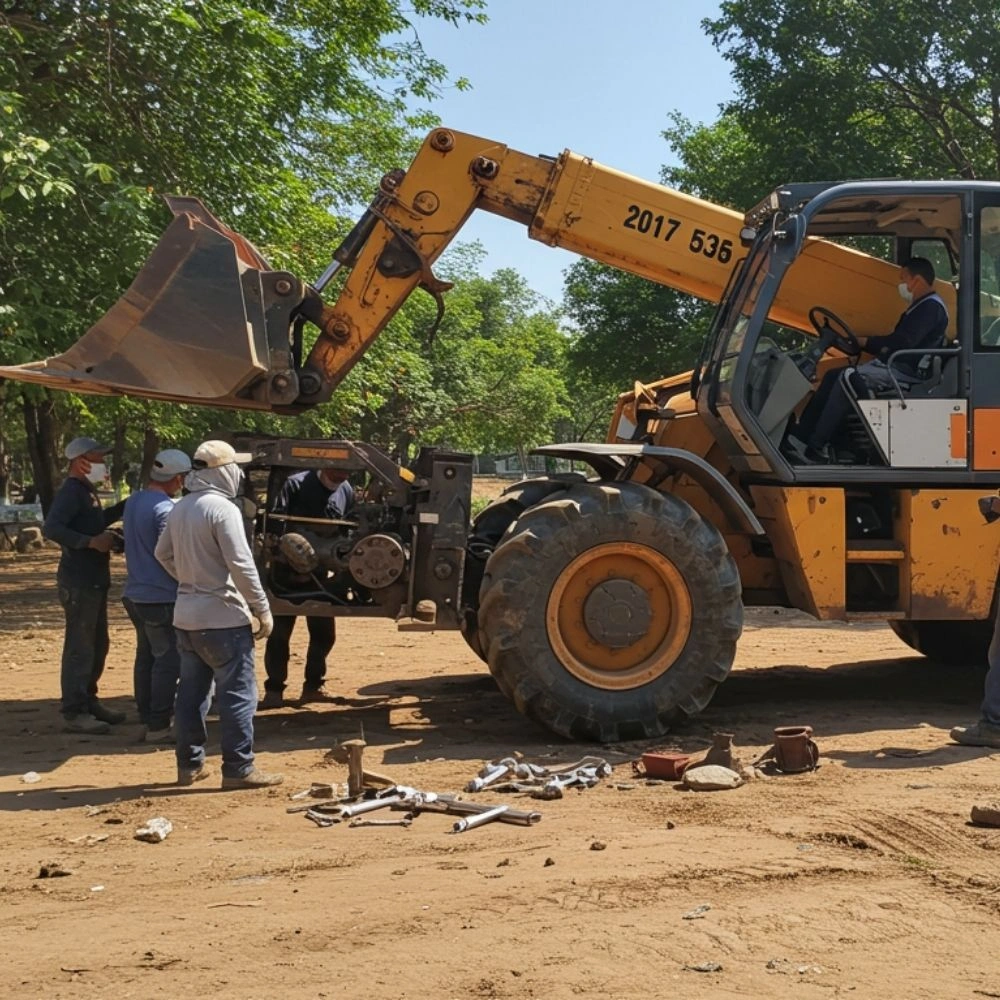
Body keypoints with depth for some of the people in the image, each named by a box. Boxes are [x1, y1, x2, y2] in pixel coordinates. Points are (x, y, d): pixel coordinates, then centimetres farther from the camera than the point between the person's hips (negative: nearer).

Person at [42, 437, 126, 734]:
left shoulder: (86, 490, 15)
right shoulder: (71, 491, -15)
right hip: (79, 581, -10)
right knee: (79, 647, -6)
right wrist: (91, 541, -30)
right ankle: (74, 712, -1)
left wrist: (124, 507, 18)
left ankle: (89, 701, 28)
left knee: (97, 645, 17)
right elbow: (50, 528, -27)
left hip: (94, 580, 10)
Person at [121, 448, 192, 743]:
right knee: (168, 660, -2)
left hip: (135, 594, 9)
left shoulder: (133, 502, 9)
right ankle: (158, 726, 1)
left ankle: (146, 719, 24)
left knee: (145, 656, 16)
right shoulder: (164, 508, -19)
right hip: (161, 597, -9)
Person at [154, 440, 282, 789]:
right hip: (222, 616, -8)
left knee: (191, 692, 14)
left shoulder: (180, 508, 9)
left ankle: (190, 764, 21)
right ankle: (238, 769, 1)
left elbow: (163, 553, 18)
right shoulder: (222, 508, -17)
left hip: (186, 614, 8)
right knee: (237, 694, -1)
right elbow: (241, 565, -20)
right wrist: (263, 611, -14)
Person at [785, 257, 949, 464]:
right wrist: (863, 343, 11)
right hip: (894, 366, 11)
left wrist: (866, 342, -14)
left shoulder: (931, 307, -12)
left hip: (907, 372, -11)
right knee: (833, 375, 3)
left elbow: (902, 342, -23)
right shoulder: (919, 307, 23)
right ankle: (800, 436, -5)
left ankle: (816, 447, -22)